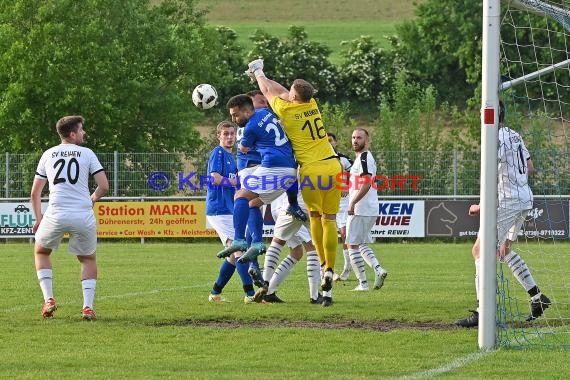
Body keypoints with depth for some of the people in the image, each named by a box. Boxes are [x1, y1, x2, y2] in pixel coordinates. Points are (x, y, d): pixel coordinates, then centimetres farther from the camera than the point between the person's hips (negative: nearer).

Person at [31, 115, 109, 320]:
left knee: (41, 251, 26)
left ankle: (48, 299, 12)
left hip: (56, 216, 1)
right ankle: (88, 306, 5)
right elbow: (104, 186, 1)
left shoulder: (48, 154, 13)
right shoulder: (87, 154, 6)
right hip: (83, 216, -1)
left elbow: (35, 192, 15)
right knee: (88, 259, 20)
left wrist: (38, 218, 27)